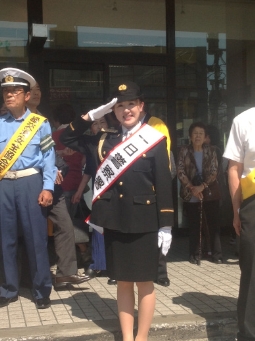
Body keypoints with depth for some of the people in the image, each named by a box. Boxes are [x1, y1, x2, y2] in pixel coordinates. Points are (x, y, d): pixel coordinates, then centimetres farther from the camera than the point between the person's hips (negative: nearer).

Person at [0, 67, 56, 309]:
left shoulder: (40, 123, 3)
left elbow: (48, 156, 1)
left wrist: (47, 188, -7)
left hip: (30, 183, -2)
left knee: (36, 237, 2)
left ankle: (41, 291, 16)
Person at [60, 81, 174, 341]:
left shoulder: (155, 141, -3)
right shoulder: (104, 142, 9)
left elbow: (164, 185, -5)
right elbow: (67, 138, 13)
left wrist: (165, 226, -8)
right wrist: (92, 115, 2)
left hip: (143, 221, -3)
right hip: (114, 221, 4)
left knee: (144, 282, 6)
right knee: (123, 281, 12)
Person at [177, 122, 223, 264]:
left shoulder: (211, 151, 1)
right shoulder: (184, 151, 0)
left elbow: (214, 172, -4)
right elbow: (180, 172, -4)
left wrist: (202, 186, -17)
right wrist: (192, 188, -14)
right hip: (191, 195, 0)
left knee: (214, 224, 2)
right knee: (194, 225, 6)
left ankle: (217, 254, 11)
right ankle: (195, 254, 15)